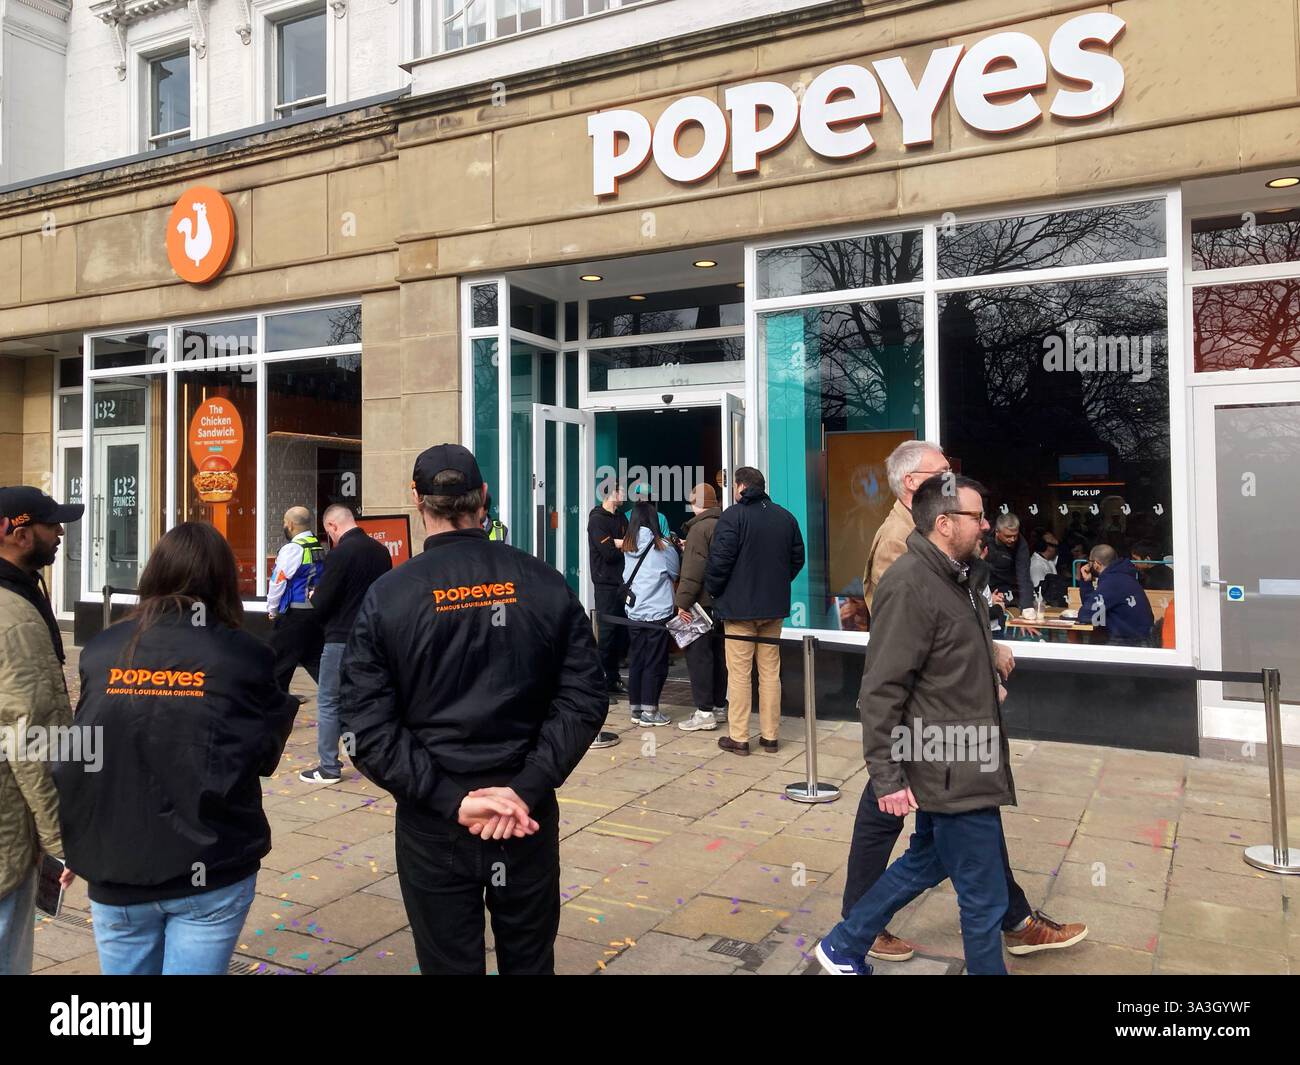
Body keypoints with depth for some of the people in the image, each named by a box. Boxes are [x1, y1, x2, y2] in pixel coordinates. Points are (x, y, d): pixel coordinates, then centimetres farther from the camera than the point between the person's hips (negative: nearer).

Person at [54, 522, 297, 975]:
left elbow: (74, 759, 1)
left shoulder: (101, 652, -2)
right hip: (210, 874, -3)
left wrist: (77, 843, 12)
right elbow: (264, 754, -6)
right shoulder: (243, 656, -11)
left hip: (116, 872, 3)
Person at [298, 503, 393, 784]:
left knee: (328, 701, 4)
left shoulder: (340, 553, -17)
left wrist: (314, 597, 8)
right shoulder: (380, 550, 3)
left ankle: (328, 767, 8)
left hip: (342, 638, -7)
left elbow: (321, 603, -15)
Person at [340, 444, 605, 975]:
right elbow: (584, 698, -9)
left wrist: (450, 801, -13)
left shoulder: (385, 597, -8)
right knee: (529, 962, 21)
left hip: (432, 824, -1)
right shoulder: (545, 584, -4)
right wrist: (527, 788, -12)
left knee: (451, 964, 17)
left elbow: (369, 729, -13)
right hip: (528, 815, 2)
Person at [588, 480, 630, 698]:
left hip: (622, 581, 8)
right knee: (607, 633, -5)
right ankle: (601, 684, 2)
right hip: (606, 583, -8)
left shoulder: (620, 516, 16)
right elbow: (609, 553, -17)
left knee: (622, 632, 10)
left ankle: (613, 679, 21)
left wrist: (618, 543, -10)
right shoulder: (597, 519, -9)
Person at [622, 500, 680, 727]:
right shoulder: (661, 546, -10)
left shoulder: (628, 547, 4)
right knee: (655, 663, 2)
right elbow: (676, 573, 5)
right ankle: (649, 712, 5)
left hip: (634, 613, 5)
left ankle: (636, 709, 17)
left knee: (636, 661, 11)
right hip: (657, 613, -5)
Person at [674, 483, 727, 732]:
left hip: (702, 602, -9)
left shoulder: (700, 528, -14)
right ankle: (719, 705, 23)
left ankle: (705, 712, -4)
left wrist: (682, 601, -17)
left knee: (698, 654, -4)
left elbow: (693, 571, -20)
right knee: (718, 653, 14)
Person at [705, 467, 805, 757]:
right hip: (773, 605, 5)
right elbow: (797, 558, 13)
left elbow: (720, 560, -16)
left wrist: (712, 590, 0)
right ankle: (770, 735, 16)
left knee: (739, 673, 1)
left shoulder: (733, 516, -11)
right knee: (770, 671, 11)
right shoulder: (785, 517, 8)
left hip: (739, 605, -5)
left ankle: (738, 737, 5)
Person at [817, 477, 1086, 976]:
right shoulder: (910, 584, -21)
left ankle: (843, 947, 37)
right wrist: (887, 778, -21)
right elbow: (881, 691, -22)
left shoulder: (959, 577, 11)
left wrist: (989, 683, 13)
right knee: (985, 899, 4)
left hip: (953, 762, 10)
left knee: (923, 863, 23)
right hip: (951, 771, -10)